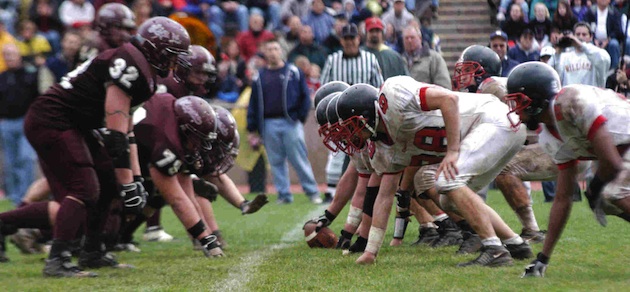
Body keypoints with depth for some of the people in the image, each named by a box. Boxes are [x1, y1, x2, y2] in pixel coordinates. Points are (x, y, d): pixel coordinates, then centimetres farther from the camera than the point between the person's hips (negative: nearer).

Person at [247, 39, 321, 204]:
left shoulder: (294, 72, 6)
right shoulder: (259, 77, 12)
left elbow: (305, 96, 6)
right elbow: (253, 104, 12)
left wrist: (301, 117, -4)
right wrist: (251, 129, 6)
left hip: (291, 122, -3)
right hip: (268, 125, 3)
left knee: (299, 159, -5)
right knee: (276, 162, 2)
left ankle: (312, 192, 1)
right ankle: (284, 195, 7)